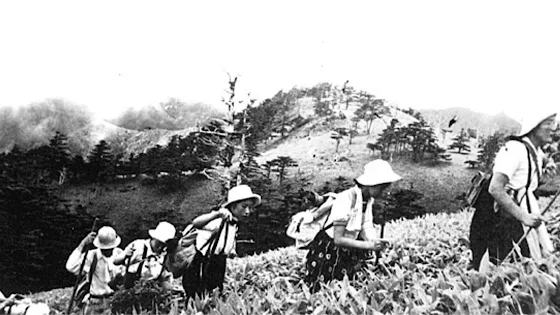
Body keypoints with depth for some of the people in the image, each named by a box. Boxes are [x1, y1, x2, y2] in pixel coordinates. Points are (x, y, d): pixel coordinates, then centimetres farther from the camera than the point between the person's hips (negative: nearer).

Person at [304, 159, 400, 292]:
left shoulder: (368, 200, -2)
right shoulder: (346, 200, -27)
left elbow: (366, 227, 0)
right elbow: (338, 239, -27)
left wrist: (375, 241, -21)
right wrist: (368, 245, -32)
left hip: (348, 251, 7)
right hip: (328, 253, -7)